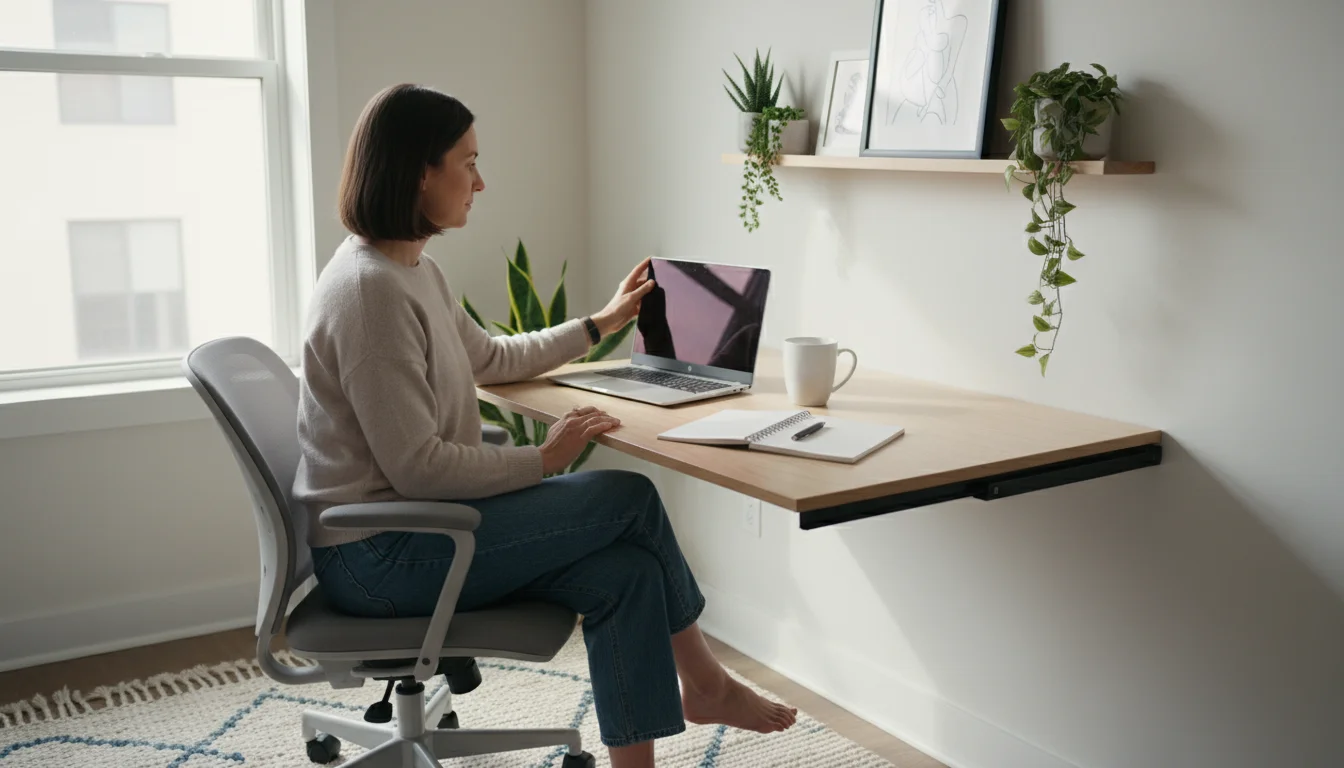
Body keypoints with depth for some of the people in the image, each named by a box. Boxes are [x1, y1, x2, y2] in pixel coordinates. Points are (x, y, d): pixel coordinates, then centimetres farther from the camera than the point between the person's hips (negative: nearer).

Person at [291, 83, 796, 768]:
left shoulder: (414, 272, 11)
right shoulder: (370, 288, -22)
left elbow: (491, 358, 28)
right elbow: (416, 466, -24)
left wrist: (601, 324, 30)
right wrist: (544, 459, -13)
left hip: (412, 524, 10)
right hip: (376, 556, -10)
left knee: (628, 572, -7)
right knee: (631, 498, -7)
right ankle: (702, 682, 18)